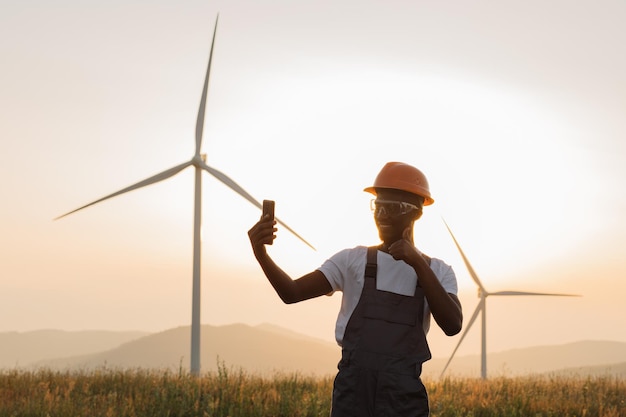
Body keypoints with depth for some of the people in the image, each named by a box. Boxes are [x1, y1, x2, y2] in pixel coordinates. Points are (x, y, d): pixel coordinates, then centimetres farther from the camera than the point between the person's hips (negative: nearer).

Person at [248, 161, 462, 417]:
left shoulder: (437, 271, 8)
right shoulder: (353, 260, 6)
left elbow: (452, 326, -9)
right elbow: (292, 293, -3)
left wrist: (419, 264, -15)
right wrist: (261, 254, -22)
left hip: (404, 395, 1)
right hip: (353, 388, 0)